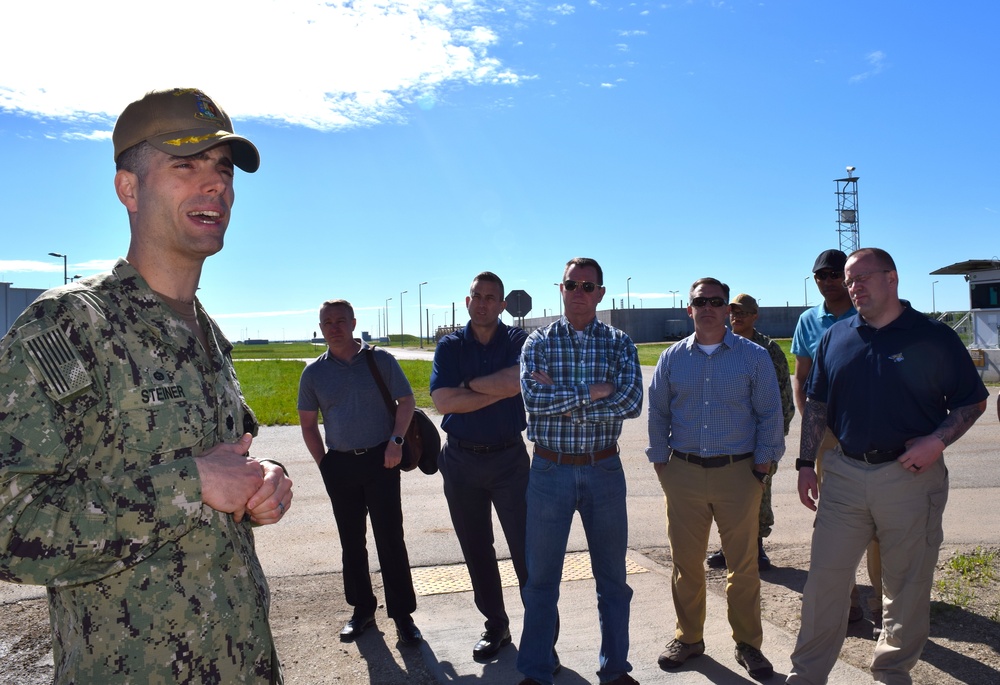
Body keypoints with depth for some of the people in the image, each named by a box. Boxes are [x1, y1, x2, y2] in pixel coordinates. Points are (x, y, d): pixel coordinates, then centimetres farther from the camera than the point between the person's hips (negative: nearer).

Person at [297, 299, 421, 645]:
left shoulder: (380, 360, 1)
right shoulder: (313, 372, 6)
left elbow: (406, 400, 3)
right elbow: (308, 424, 12)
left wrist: (396, 440, -9)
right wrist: (324, 464, 3)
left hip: (381, 460, -2)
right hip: (339, 465, 3)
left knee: (390, 538, -3)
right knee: (351, 542, 11)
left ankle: (402, 614, 8)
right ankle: (362, 610, 26)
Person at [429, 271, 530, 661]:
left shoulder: (518, 341, -2)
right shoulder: (450, 346, 2)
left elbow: (518, 379, -23)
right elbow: (442, 401, -12)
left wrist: (470, 384, -12)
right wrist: (500, 390, -14)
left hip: (509, 457, -2)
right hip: (461, 460, 3)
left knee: (526, 548, -1)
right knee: (476, 550, 13)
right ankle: (496, 625, 29)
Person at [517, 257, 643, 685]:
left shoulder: (619, 344, 2)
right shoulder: (538, 342, -1)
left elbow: (632, 403, -13)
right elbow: (534, 398, -16)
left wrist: (563, 400, -16)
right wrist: (594, 391, -16)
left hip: (603, 470, 1)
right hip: (550, 469, -1)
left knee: (612, 575, 12)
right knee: (541, 574, 9)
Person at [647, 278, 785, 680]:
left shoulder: (753, 356, 1)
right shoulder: (672, 359, 7)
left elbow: (769, 414, 2)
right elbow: (658, 414, 10)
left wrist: (762, 465, -3)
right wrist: (660, 463, 4)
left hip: (738, 473, -1)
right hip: (683, 473, 2)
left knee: (743, 565, 8)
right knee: (686, 562, 10)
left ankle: (748, 644, 24)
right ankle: (688, 638, 26)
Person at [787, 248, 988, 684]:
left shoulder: (934, 337, -3)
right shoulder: (836, 338, 7)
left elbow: (972, 401, 2)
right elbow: (816, 404, 11)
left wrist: (938, 440, -15)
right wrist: (806, 462, 6)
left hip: (911, 475, -2)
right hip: (844, 475, 3)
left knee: (906, 586, 12)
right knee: (824, 579, 6)